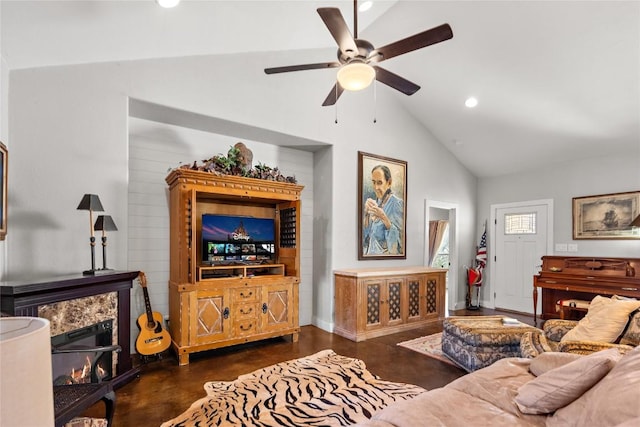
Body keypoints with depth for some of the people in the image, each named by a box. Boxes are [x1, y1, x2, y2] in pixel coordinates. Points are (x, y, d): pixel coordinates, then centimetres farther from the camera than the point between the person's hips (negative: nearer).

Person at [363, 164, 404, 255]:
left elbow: (400, 237, -15)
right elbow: (365, 234, 5)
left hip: (387, 254, -4)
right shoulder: (375, 202, 8)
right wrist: (366, 213, -8)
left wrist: (384, 218, -23)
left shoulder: (397, 203, -9)